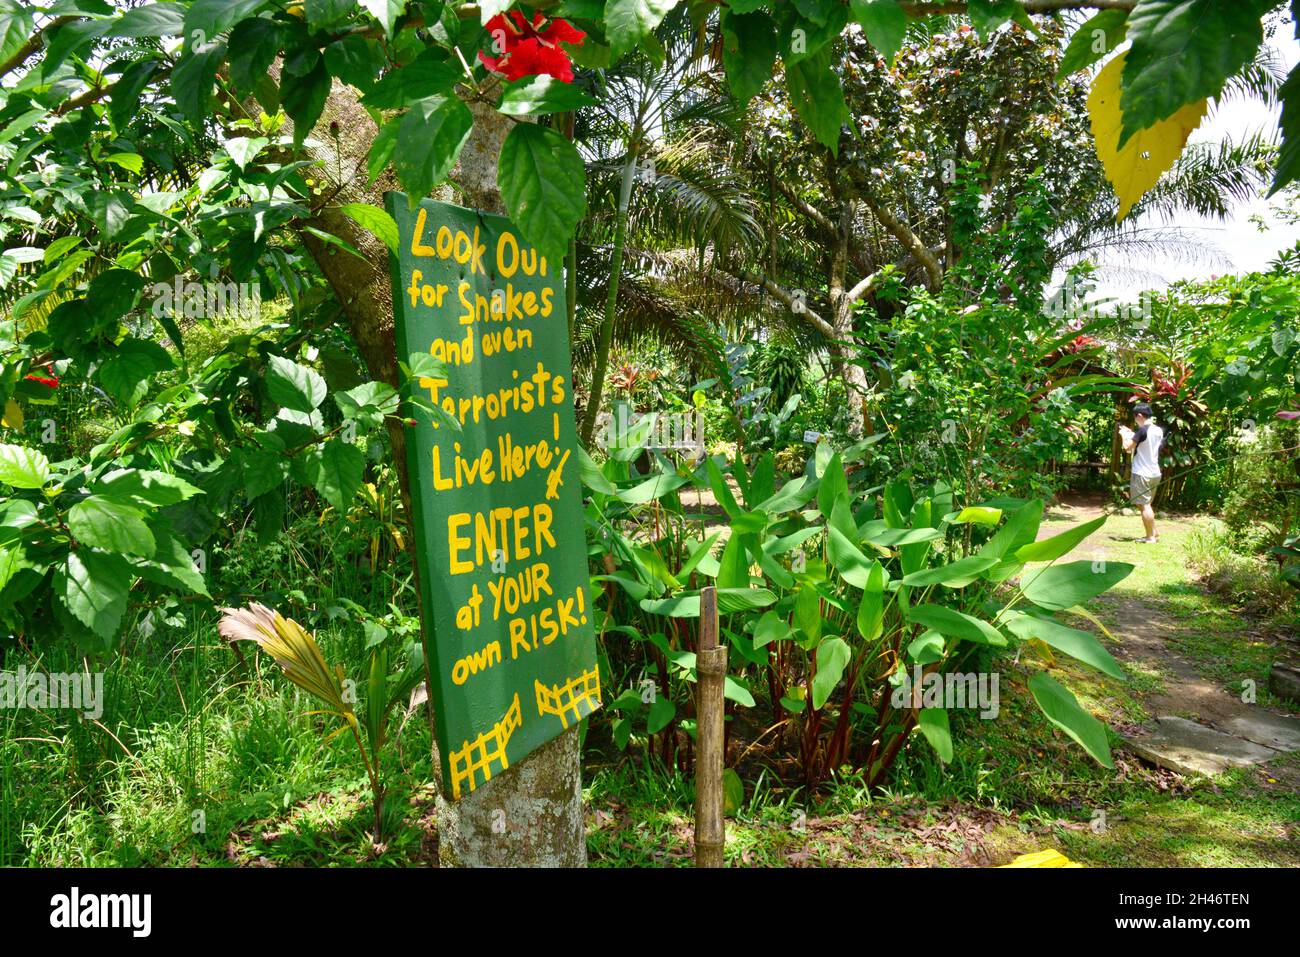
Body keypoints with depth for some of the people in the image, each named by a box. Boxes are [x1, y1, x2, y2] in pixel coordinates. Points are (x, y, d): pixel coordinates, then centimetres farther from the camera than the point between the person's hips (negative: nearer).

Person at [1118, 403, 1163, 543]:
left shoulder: (1142, 430, -17)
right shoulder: (1159, 430, 9)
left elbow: (1127, 447, -18)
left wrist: (1125, 435, 0)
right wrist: (1131, 434, 20)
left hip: (1141, 473, -8)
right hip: (1155, 473, 8)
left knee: (1144, 505, -3)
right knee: (1147, 504, 19)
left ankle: (1150, 537, -1)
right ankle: (1154, 534, 22)